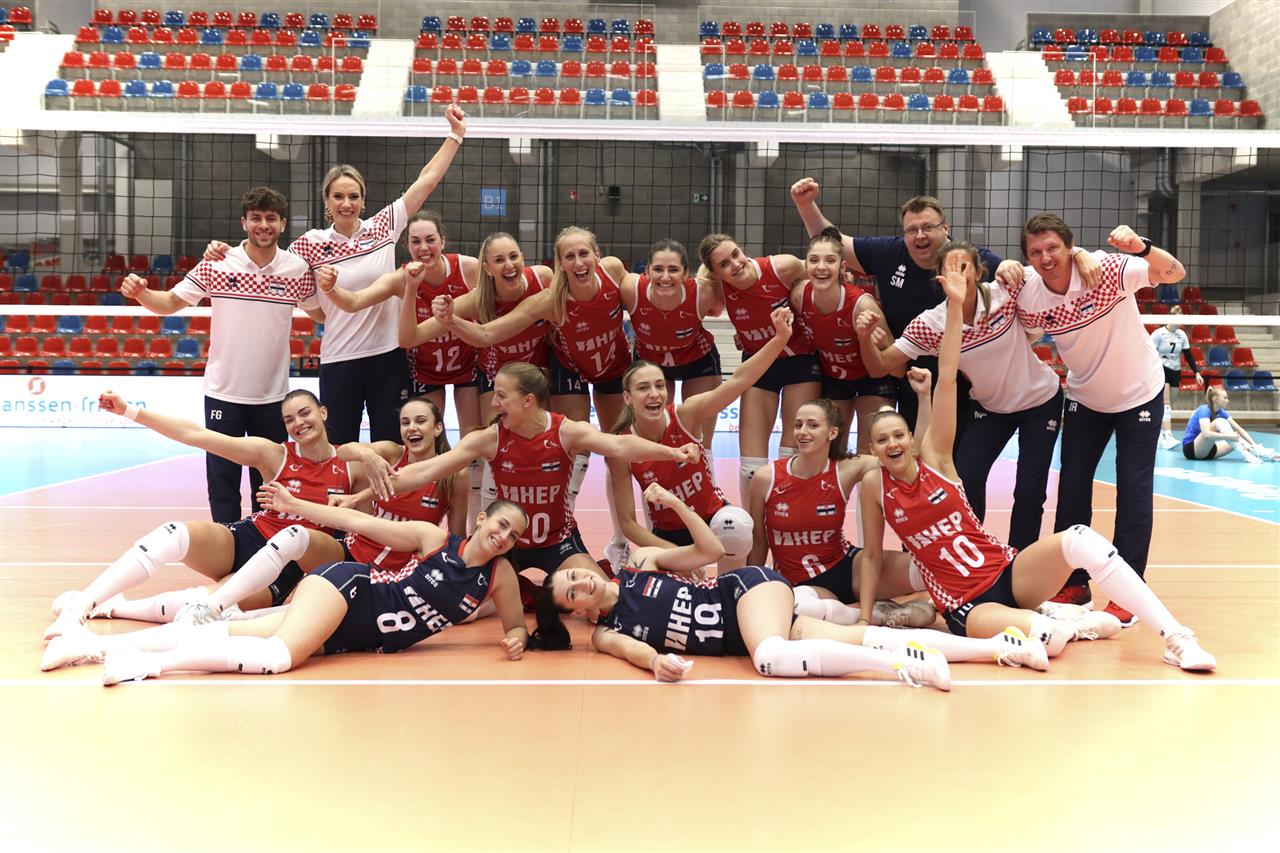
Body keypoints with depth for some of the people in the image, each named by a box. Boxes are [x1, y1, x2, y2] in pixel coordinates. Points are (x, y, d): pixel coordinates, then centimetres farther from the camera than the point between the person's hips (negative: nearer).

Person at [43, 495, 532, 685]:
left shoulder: (500, 576, 2)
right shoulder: (434, 538, -7)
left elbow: (516, 625, 12)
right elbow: (360, 522, -3)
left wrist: (516, 638, -12)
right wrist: (294, 505, -4)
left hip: (359, 638, 3)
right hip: (348, 585, -3)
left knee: (279, 656, -13)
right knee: (277, 653, -28)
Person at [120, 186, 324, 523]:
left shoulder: (298, 269, -3)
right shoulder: (216, 264, -5)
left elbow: (322, 314, 10)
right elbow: (170, 303, 0)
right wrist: (140, 292, -19)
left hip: (272, 395, 1)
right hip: (223, 392, -1)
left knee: (268, 481, 11)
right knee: (222, 480, 2)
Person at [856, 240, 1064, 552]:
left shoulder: (1005, 295, -25)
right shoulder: (930, 324, -20)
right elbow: (881, 365, -18)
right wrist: (865, 338, -36)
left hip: (1040, 401, -1)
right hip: (989, 407, 2)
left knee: (1029, 492, -6)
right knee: (965, 482, -13)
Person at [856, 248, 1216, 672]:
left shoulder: (933, 456, 1)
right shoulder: (874, 485, -3)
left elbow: (946, 380, -7)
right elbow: (872, 556, 5)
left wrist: (956, 305, -13)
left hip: (1009, 571, 4)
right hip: (966, 606, -3)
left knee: (1078, 539, -27)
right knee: (1046, 638, -36)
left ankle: (1177, 638, -18)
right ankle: (1058, 620, 2)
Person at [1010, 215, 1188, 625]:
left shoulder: (1106, 269, -28)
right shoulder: (1027, 295, -18)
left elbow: (1175, 273, -35)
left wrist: (1142, 247, -52)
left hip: (1139, 393, -3)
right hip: (1084, 398, 4)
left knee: (1134, 490, -4)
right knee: (1071, 487, 4)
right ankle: (1073, 583, 17)